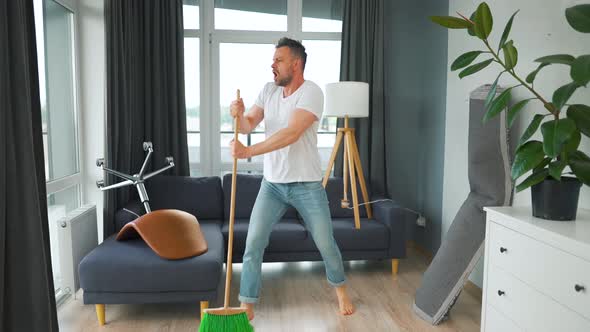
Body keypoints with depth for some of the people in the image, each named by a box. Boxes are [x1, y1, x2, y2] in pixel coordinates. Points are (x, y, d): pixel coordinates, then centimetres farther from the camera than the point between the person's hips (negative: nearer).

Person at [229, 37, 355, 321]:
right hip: (272, 183, 4)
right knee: (253, 244, -3)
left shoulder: (311, 92, -16)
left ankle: (340, 289, 35)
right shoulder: (268, 90, 4)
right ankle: (247, 305, 12)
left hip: (307, 185, -4)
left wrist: (249, 151, -34)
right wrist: (239, 115, -24)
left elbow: (291, 134, -29)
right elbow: (247, 126, -1)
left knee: (326, 244, 7)